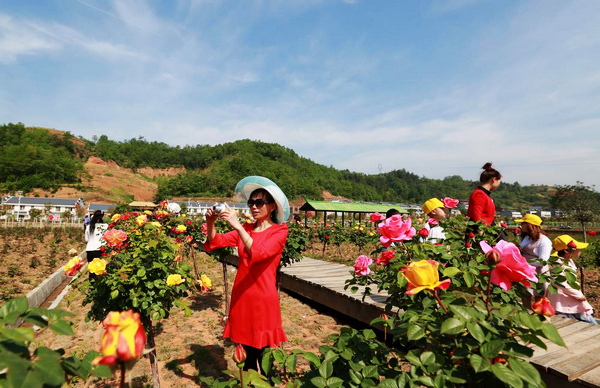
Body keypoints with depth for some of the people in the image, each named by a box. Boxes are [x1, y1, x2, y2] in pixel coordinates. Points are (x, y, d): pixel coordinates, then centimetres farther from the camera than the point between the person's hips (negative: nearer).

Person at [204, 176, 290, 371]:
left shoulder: (279, 231, -9)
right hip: (241, 295, 5)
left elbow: (259, 253, -25)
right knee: (249, 350, 19)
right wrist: (210, 222, -20)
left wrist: (237, 226, -31)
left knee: (263, 353, 7)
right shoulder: (246, 228, 7)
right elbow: (216, 242, -1)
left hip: (263, 298, -5)